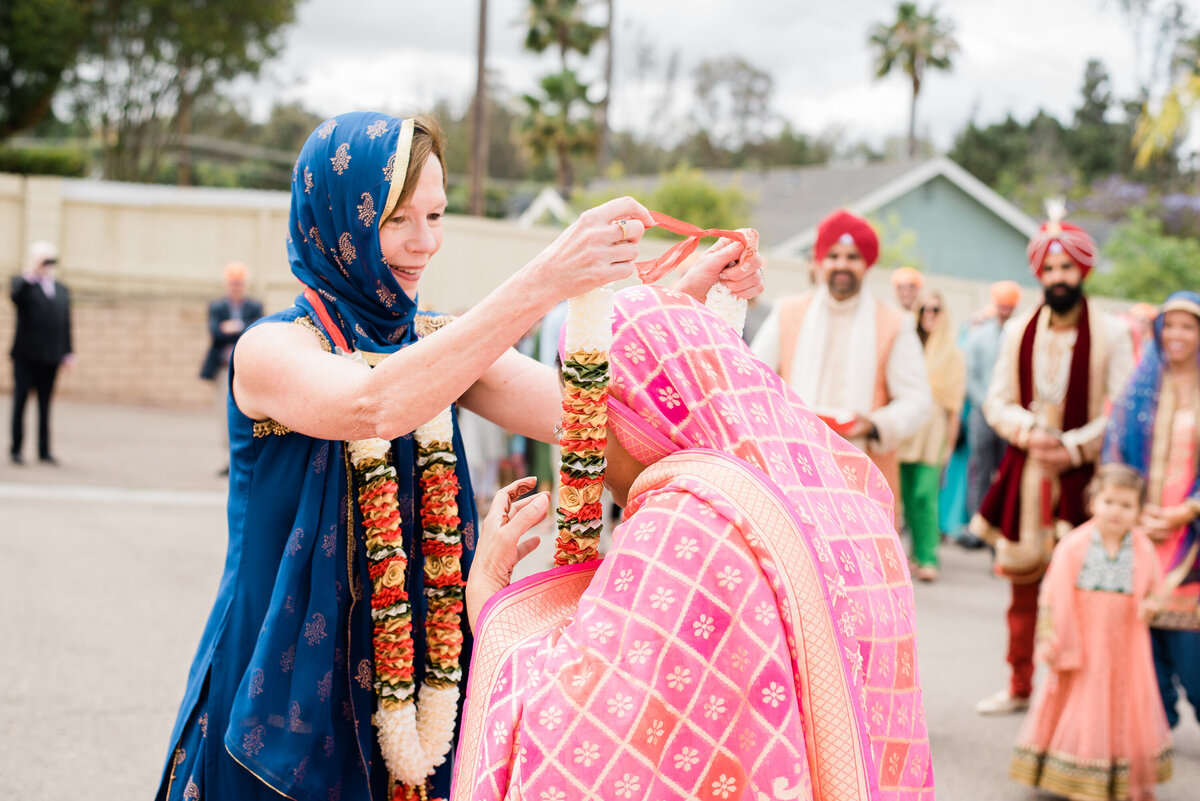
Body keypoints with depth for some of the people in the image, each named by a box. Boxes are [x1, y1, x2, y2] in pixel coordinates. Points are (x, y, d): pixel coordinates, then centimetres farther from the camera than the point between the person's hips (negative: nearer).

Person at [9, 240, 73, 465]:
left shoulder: (62, 290, 15)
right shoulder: (23, 284, -1)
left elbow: (66, 322, 15)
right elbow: (16, 296, -25)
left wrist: (68, 353, 10)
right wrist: (31, 273, -31)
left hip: (51, 357, 4)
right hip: (26, 356, -4)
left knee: (45, 404, 7)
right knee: (20, 401, 2)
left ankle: (44, 451, 10)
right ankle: (16, 449, 9)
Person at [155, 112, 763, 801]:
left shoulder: (440, 345, 4)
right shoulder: (272, 349, -12)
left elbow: (576, 410, -11)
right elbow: (371, 406, -34)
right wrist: (540, 284, -41)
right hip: (285, 702, -4)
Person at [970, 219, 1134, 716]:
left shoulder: (1111, 334, -3)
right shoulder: (1019, 331, 7)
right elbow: (996, 401, 7)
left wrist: (1073, 448, -15)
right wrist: (1029, 429, -12)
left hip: (1082, 477, -3)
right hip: (1023, 473, 3)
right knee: (1023, 586, 9)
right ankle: (1019, 687, 21)